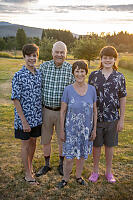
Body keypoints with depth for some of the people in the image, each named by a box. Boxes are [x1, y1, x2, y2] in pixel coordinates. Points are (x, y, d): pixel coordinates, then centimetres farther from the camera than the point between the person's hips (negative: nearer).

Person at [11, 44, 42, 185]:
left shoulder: (39, 74, 3)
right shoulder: (18, 76, -14)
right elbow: (16, 99, -15)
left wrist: (41, 114, 8)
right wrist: (24, 121, -18)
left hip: (37, 117, 5)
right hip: (24, 117, -5)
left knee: (33, 142, 18)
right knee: (25, 144, 9)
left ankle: (30, 167, 40)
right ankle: (28, 174, 23)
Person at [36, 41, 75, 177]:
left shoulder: (71, 69, -4)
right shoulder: (44, 66, -1)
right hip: (46, 110, 1)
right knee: (45, 140, 14)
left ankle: (61, 164, 35)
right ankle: (46, 165, 35)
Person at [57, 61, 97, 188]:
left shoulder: (92, 89, -4)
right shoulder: (68, 90, -10)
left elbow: (94, 111, 4)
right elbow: (62, 111, -5)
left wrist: (94, 129, 3)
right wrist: (62, 130, -4)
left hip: (86, 129, 2)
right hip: (71, 129, -2)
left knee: (82, 155, 16)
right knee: (69, 158, 2)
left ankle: (78, 176, 40)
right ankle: (65, 179, 28)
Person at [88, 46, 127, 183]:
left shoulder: (120, 77, -1)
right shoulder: (94, 75, 0)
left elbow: (122, 100, 2)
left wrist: (121, 120, 0)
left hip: (112, 119, 0)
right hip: (96, 117, 0)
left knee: (110, 145, 12)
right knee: (96, 145, 11)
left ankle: (108, 172, 30)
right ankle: (95, 171, 29)